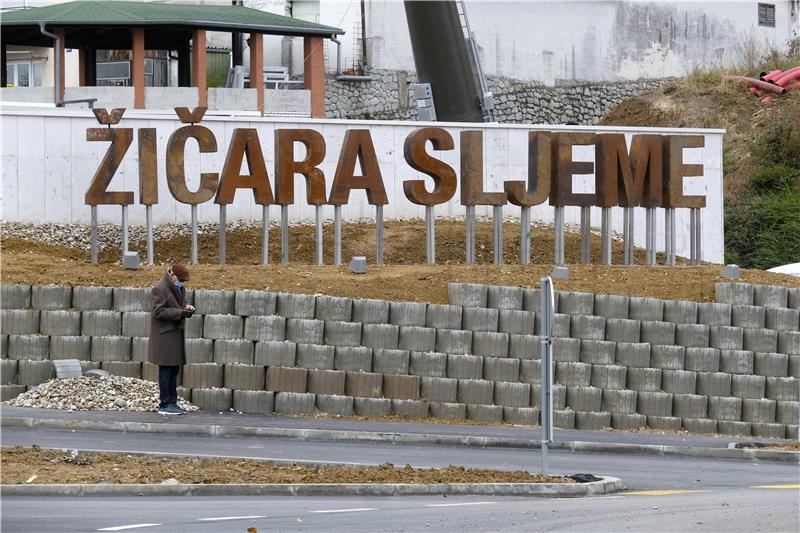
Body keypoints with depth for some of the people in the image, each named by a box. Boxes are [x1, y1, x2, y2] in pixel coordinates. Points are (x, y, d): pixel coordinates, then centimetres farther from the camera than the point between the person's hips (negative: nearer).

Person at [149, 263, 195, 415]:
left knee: (174, 370, 13)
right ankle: (164, 404, -3)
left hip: (176, 333, 9)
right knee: (166, 370, -7)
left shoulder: (180, 288, 15)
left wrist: (186, 307, 4)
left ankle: (172, 403, 19)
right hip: (165, 335, -9)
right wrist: (179, 313, -24)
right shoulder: (159, 289, -14)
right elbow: (158, 311, -19)